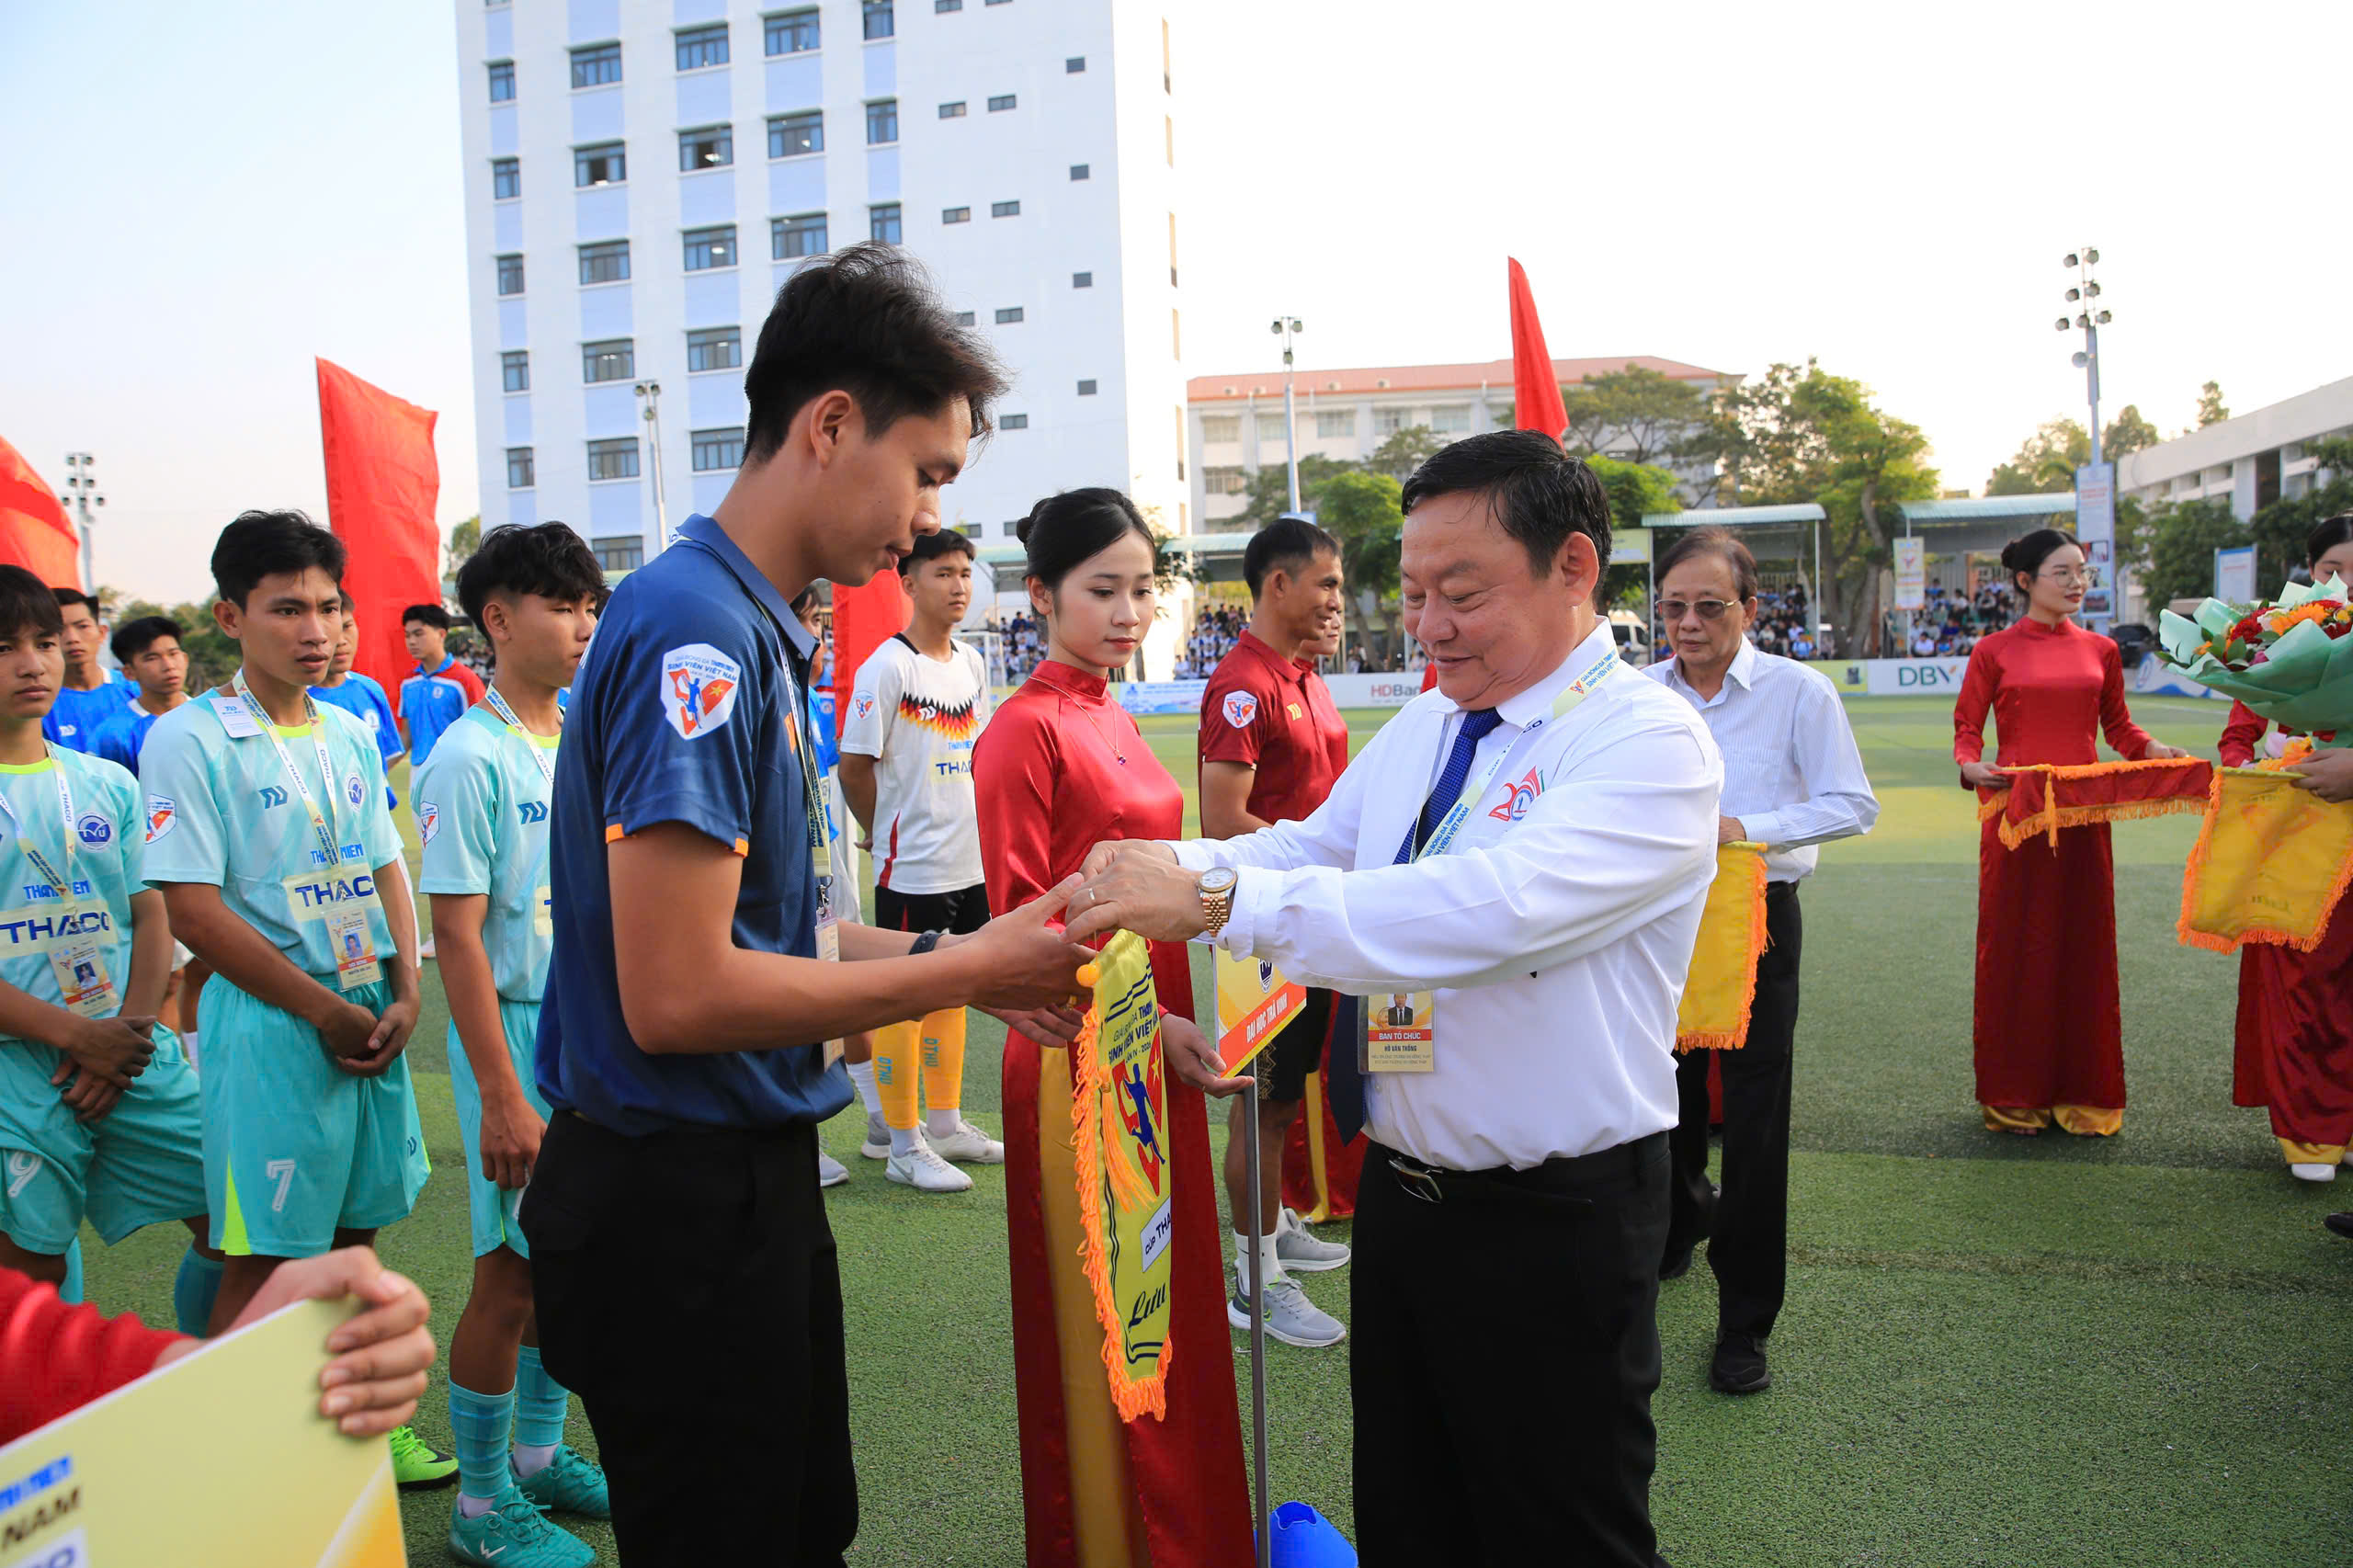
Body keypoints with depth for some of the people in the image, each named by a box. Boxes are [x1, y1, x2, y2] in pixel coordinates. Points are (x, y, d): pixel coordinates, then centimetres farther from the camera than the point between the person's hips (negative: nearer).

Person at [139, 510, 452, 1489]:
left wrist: (404, 994, -1)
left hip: (370, 1017, 6)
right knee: (264, 1256, 2)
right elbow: (194, 910, -13)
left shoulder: (351, 735, 10)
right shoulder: (188, 739, -9)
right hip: (269, 1023, -6)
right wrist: (325, 1011, -12)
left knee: (354, 1231, 15)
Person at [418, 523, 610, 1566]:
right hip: (517, 1030, -7)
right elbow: (459, 935, -16)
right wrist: (501, 1097, -19)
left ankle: (539, 1454, 33)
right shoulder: (470, 757, -13)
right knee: (513, 1273, 3)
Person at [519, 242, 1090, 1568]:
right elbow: (679, 994, -25)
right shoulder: (694, 632, -21)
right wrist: (965, 973, -15)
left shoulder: (756, 633, 8)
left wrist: (956, 954, 4)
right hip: (678, 1206, -9)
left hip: (748, 1182, 9)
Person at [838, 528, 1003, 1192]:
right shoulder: (887, 666, -13)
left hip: (970, 862, 7)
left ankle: (947, 1125, 28)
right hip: (911, 867, -7)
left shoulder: (973, 663, 10)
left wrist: (972, 829, 14)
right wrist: (890, 834, 1)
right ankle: (903, 1145, 12)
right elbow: (854, 768, -11)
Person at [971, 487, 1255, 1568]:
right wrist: (1145, 1024, -21)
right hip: (1078, 1060, -8)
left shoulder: (1112, 721, 11)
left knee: (1164, 1305, 19)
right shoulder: (1027, 729, -13)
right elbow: (1019, 925, -15)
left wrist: (1177, 1017, 12)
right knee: (1094, 1318, 7)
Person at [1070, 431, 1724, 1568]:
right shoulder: (1424, 725, 7)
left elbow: (1490, 906, -34)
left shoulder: (1649, 741, -20)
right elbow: (1312, 846, 10)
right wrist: (1156, 870, -11)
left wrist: (1216, 899, -38)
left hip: (1554, 1226, -7)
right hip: (1399, 1190, 7)